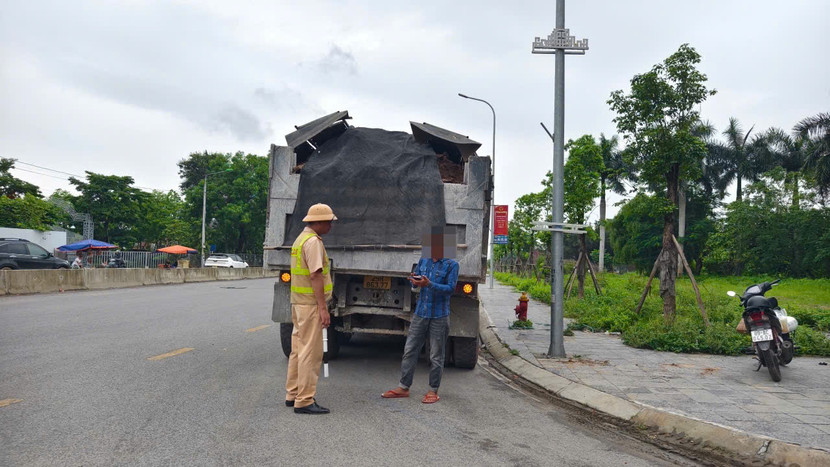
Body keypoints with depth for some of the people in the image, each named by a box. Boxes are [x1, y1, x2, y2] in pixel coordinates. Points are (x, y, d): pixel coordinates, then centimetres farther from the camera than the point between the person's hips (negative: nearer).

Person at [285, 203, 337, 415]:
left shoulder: (300, 239, 17)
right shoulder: (313, 241, -15)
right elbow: (315, 276, -21)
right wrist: (323, 308, -21)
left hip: (298, 303, 10)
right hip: (311, 304, -10)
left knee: (298, 350, 16)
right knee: (310, 352, -6)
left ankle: (292, 394, 24)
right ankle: (304, 401, -3)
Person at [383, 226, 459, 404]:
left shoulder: (451, 265, -6)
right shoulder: (424, 260, 9)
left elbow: (450, 288, -13)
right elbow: (415, 278, 15)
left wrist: (429, 284, -26)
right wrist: (415, 281, -9)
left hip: (439, 316, -5)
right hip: (420, 313, 5)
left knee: (436, 356, 4)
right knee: (409, 350, 7)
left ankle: (433, 391, 17)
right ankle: (404, 387, 17)